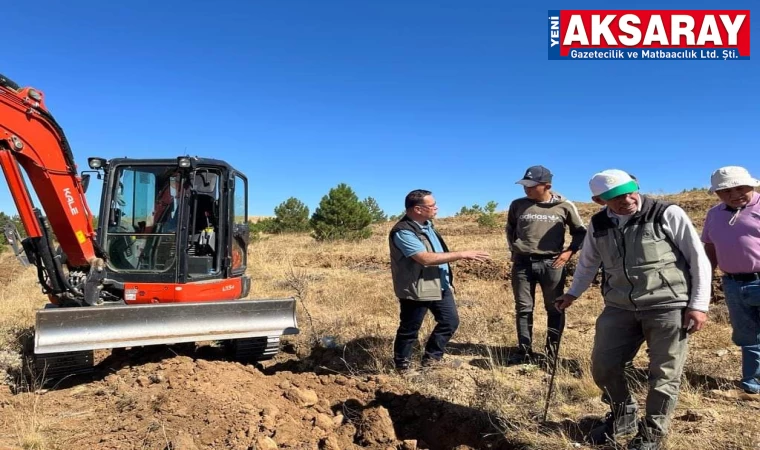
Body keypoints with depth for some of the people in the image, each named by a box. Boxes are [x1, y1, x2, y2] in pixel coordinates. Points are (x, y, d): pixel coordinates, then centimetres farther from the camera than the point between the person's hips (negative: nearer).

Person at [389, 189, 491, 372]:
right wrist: (463, 254, -27)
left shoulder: (427, 223, 8)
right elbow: (426, 258, -31)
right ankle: (402, 366, 26)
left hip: (440, 285, 9)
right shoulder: (403, 232, -23)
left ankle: (431, 358, 30)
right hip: (416, 290, -9)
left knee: (451, 321, 15)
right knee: (409, 330, 6)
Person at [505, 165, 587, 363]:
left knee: (554, 308, 7)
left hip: (552, 264, -1)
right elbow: (510, 230, 20)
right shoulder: (517, 205, 3)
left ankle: (552, 350, 19)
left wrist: (569, 251, -1)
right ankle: (524, 350, 15)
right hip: (523, 263, 2)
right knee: (523, 308, 5)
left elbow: (580, 232, 11)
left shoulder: (564, 206, -1)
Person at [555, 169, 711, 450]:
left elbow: (698, 258, -5)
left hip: (669, 307, -4)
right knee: (603, 367, 6)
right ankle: (623, 416, 34)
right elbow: (587, 263, 20)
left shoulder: (668, 214, -9)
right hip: (620, 308, 4)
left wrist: (698, 304, -8)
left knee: (664, 375, 5)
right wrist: (573, 293, 22)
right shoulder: (598, 225, 4)